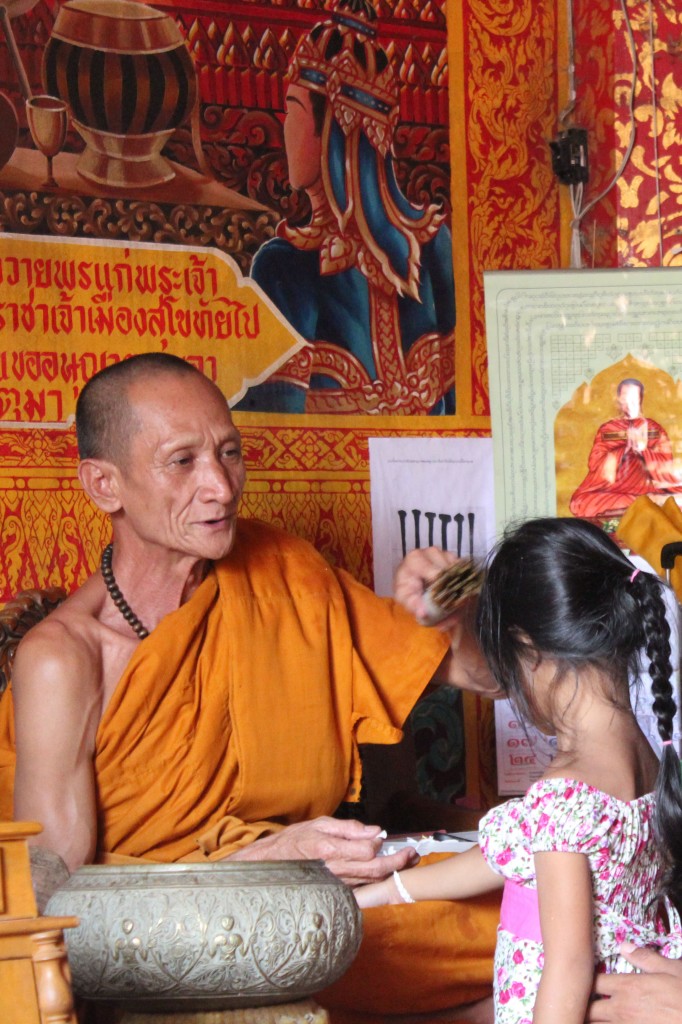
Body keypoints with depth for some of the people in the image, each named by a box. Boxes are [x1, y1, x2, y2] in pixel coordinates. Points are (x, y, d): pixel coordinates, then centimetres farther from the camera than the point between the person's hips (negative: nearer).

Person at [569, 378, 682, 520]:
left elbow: (665, 467, 1)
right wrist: (625, 448, -14)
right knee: (581, 502, -30)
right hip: (612, 489, 1)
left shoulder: (654, 429, 10)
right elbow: (595, 464, -3)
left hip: (648, 488, -1)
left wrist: (644, 449, -17)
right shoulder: (607, 430, 9)